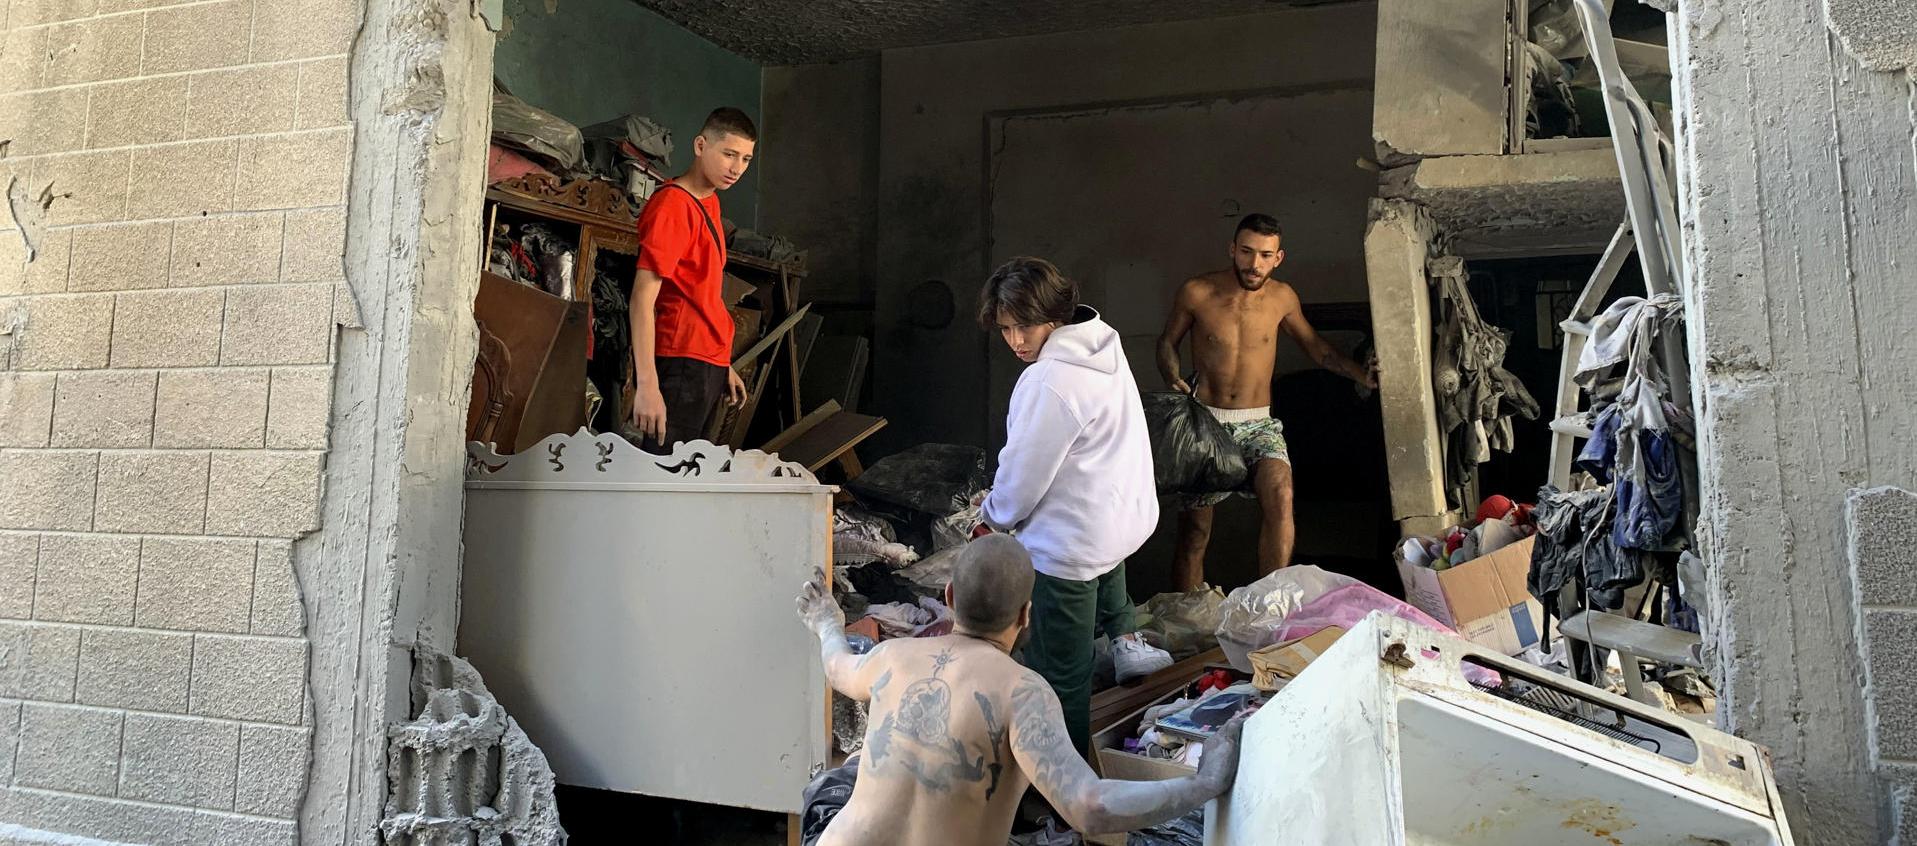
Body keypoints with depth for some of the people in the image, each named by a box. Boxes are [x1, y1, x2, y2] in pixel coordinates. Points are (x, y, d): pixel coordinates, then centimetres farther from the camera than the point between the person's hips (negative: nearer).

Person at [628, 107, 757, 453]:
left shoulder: (710, 202, 14)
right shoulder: (671, 206, -13)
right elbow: (642, 299, -18)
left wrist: (724, 365, 19)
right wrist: (647, 385, -24)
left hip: (707, 363, 9)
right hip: (679, 366, -9)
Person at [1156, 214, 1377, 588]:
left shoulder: (1282, 297, 2)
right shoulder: (1196, 292, -6)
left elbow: (1315, 346, 18)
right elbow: (1167, 342, 9)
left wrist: (1364, 375, 7)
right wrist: (1173, 380, -10)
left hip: (1259, 424, 1)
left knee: (1281, 494, -28)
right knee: (1193, 530, 0)